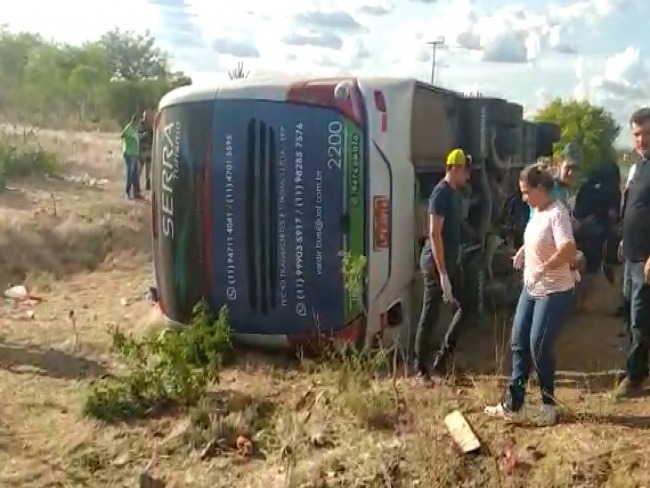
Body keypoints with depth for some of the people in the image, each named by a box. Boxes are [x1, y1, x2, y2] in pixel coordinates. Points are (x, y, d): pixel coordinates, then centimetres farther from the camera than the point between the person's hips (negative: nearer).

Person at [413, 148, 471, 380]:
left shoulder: (455, 193, 12)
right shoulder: (441, 193, -16)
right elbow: (434, 233, -22)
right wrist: (442, 273, -24)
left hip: (451, 261, 9)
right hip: (436, 263, -9)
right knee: (430, 314, -2)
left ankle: (441, 359, 19)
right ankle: (421, 367, 10)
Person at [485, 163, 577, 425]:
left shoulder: (557, 213, -22)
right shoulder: (538, 212, 6)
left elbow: (569, 250, -37)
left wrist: (543, 268, -35)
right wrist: (523, 250, 10)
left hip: (554, 292, -9)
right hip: (531, 289, 10)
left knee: (539, 346, -4)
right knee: (519, 343, 10)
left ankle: (549, 402, 18)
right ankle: (513, 401, 19)